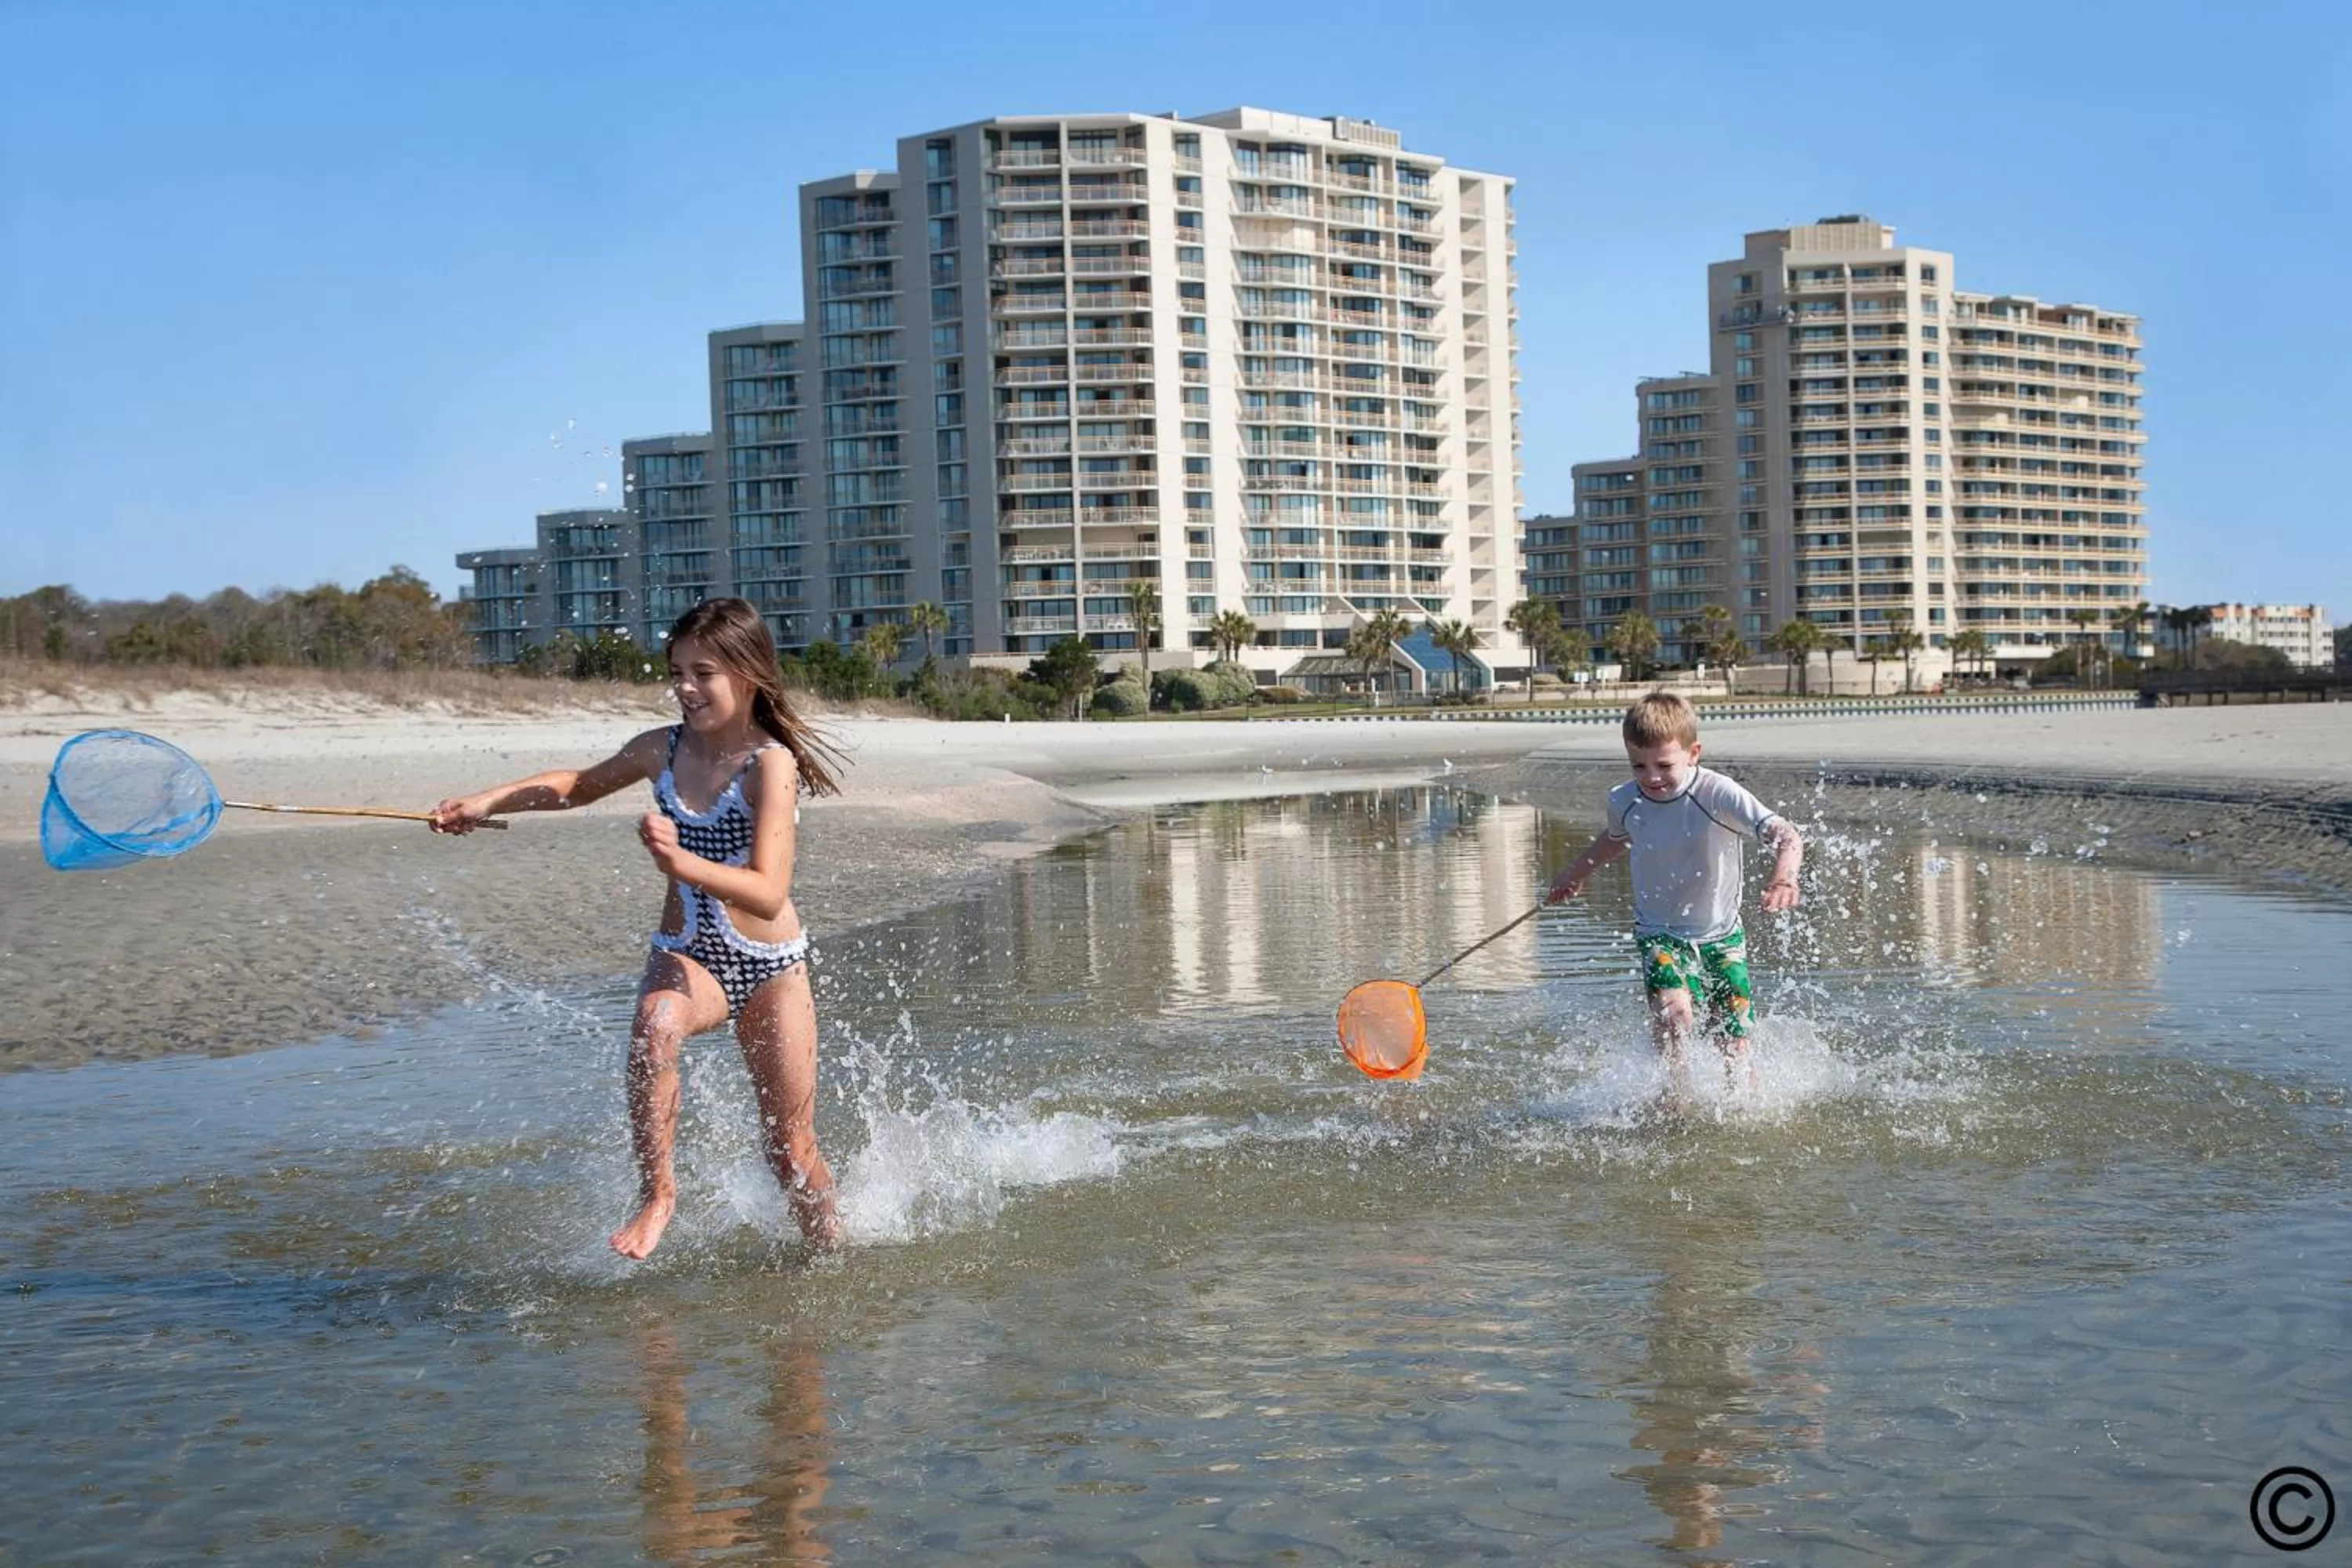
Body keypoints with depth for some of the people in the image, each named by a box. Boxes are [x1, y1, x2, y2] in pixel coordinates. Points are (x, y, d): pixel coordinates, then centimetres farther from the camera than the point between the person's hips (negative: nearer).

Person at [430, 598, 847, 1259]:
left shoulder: (770, 763, -19)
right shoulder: (662, 749, -2)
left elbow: (768, 894, -30)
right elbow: (579, 785, 20)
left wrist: (683, 862, -44)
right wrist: (487, 801, 10)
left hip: (770, 968, -3)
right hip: (684, 957, 3)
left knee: (792, 1152, 6)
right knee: (655, 1023, -36)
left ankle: (830, 1252, 34)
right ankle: (656, 1192, -21)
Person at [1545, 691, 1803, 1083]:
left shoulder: (1719, 794, -21)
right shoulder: (1624, 801, -7)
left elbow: (1786, 836, -29)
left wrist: (1784, 879, -50)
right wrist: (1576, 873, 32)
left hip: (1722, 935, -1)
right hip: (1660, 935, 1)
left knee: (1736, 1057, 2)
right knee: (1673, 1010, -30)